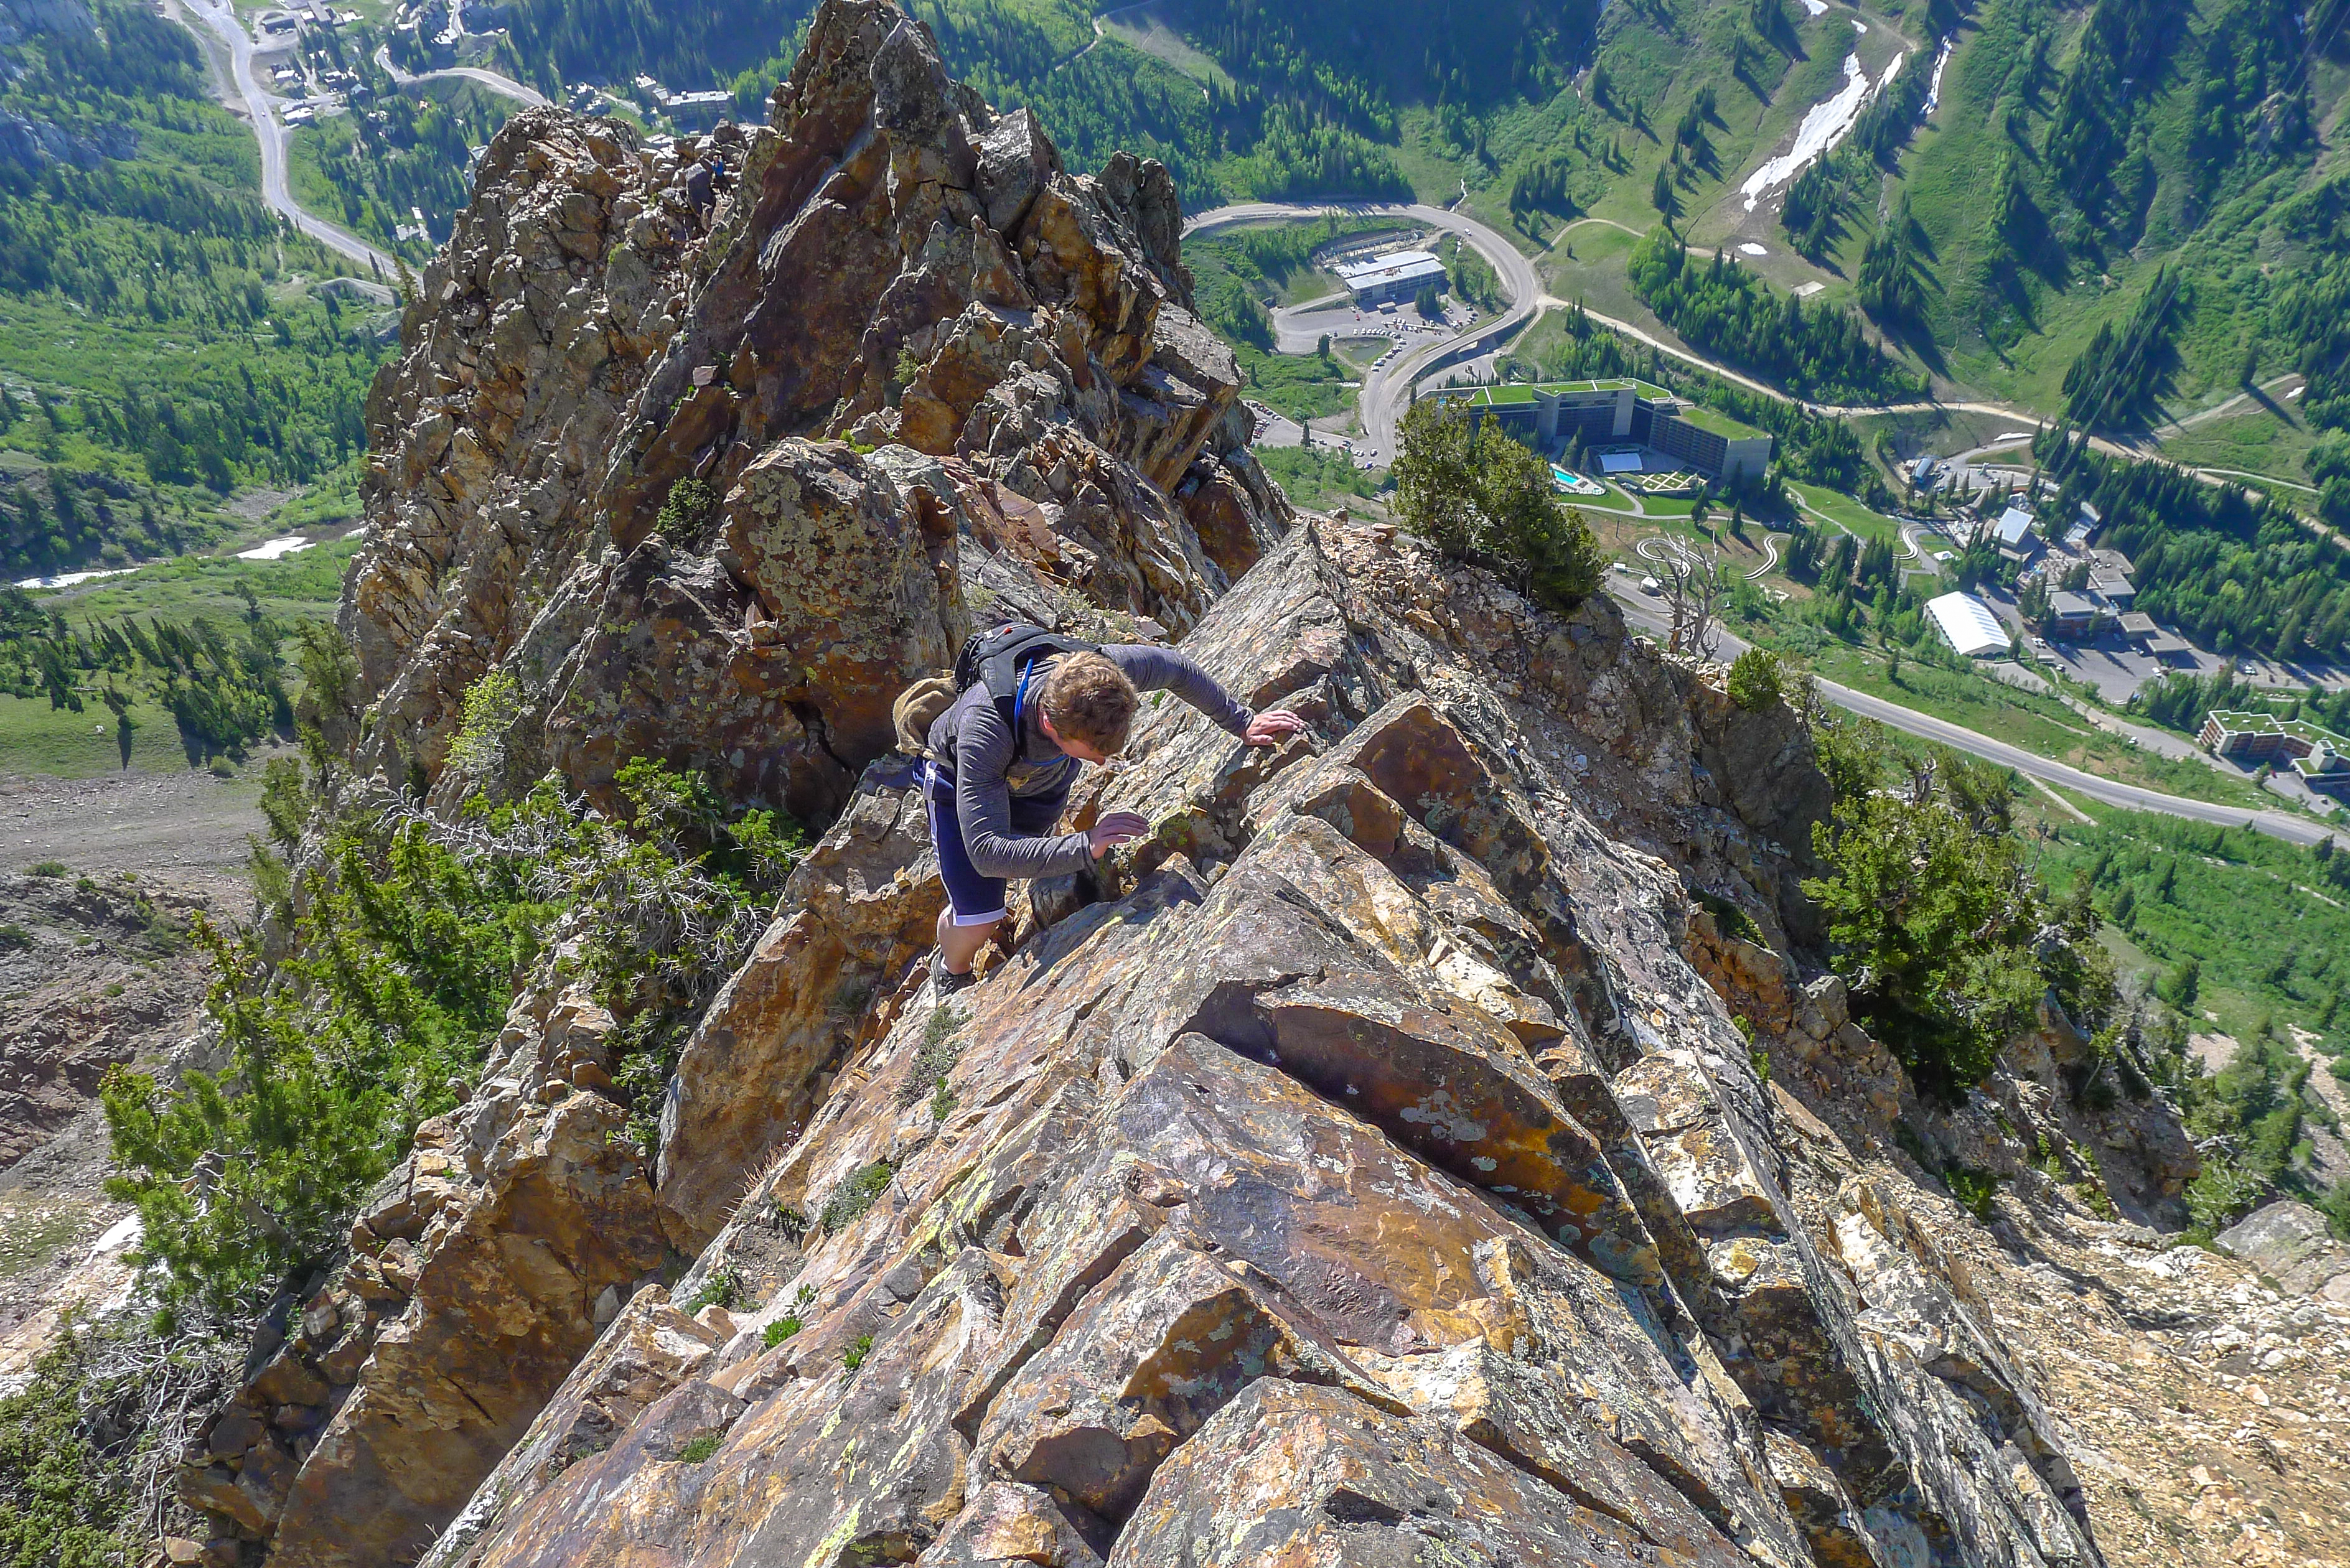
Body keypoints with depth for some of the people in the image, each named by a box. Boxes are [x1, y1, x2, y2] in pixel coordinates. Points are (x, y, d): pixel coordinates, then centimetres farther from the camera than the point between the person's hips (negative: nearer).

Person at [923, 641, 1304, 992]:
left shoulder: (1101, 672, -37)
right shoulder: (984, 728, -48)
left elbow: (1177, 669, -14)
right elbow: (986, 854, -51)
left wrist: (1243, 724, -6)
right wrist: (1085, 846, -60)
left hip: (1046, 779, 4)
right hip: (962, 782, -4)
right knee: (977, 921, -9)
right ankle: (952, 971, 24)